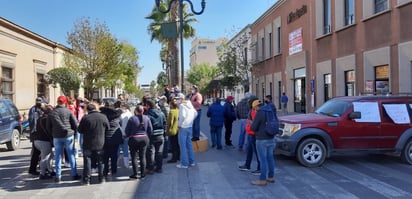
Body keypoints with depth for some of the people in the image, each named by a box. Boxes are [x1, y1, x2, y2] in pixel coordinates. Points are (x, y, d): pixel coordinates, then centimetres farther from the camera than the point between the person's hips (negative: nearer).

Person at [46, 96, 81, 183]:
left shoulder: (51, 113, 4)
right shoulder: (68, 112, -5)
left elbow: (48, 127, 9)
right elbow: (75, 124, -6)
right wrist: (73, 132, 12)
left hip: (57, 137, 2)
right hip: (68, 136, -2)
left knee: (58, 156, 9)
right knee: (71, 155, 6)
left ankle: (58, 176, 11)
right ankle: (74, 174, 11)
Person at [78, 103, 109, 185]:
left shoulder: (85, 118, -12)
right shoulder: (103, 117, -6)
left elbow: (80, 130, -2)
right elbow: (108, 129, 5)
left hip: (88, 144, -2)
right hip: (100, 144, 2)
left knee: (87, 161, 8)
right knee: (100, 161, 13)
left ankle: (87, 179, 10)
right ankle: (101, 178, 18)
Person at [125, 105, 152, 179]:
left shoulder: (132, 118, -12)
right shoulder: (147, 118, -2)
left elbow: (127, 130, -5)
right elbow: (150, 129, 3)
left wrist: (129, 136, 13)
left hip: (134, 139, -3)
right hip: (144, 138, 3)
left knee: (134, 157, 5)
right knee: (143, 156, 9)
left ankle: (135, 174, 8)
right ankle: (142, 174, 14)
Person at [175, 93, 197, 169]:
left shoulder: (182, 105, -14)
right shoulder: (190, 104, 10)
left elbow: (182, 116, -28)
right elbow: (195, 113, 17)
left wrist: (179, 124, -16)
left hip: (183, 127, -8)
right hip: (190, 127, 8)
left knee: (183, 146, 0)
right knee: (189, 144, 17)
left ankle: (184, 163, 5)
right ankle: (191, 161, 24)